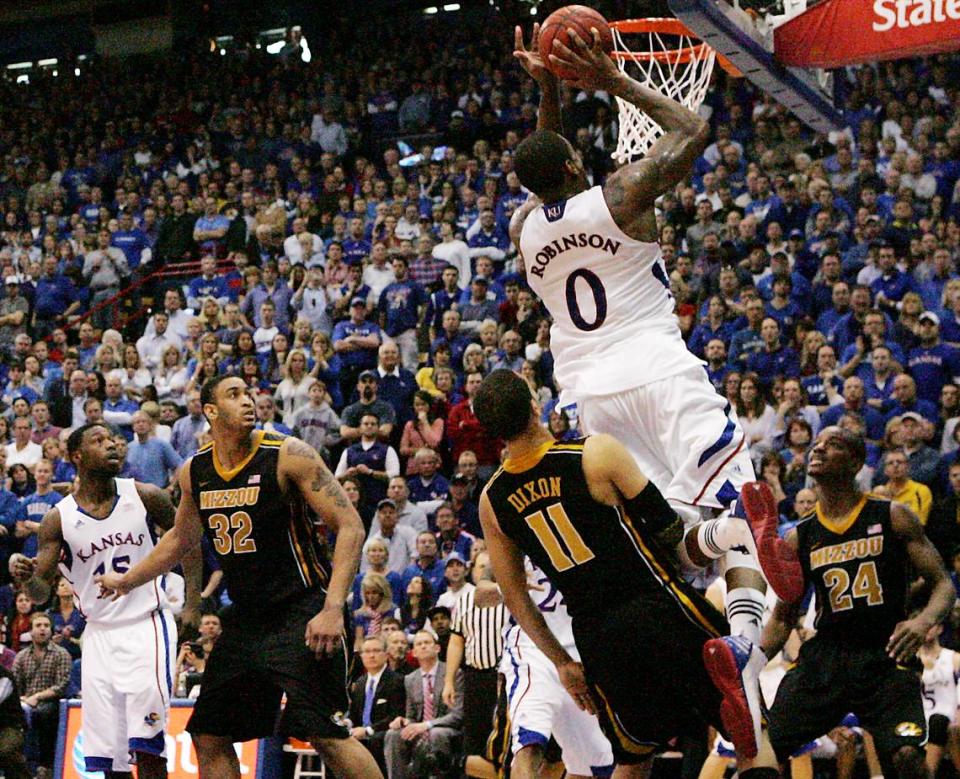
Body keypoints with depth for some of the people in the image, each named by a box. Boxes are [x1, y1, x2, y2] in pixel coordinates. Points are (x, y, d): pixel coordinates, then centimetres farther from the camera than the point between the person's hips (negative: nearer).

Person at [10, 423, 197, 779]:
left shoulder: (145, 497, -3)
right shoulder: (59, 519, -2)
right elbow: (41, 594, -3)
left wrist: (192, 606, 3)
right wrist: (27, 578, -27)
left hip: (146, 626, -2)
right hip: (99, 634, 2)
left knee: (146, 744, -13)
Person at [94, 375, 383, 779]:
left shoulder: (287, 454, -12)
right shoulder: (194, 471, 6)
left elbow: (350, 527, -15)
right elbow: (181, 539, 27)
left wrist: (333, 609, -23)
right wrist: (127, 580, 32)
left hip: (300, 612, -7)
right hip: (245, 618, 7)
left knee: (324, 733, -18)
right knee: (209, 736, 9)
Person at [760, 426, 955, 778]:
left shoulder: (893, 517, 1)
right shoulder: (800, 538, 10)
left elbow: (942, 584, -1)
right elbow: (783, 617, 17)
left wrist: (924, 621, -23)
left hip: (885, 656, -4)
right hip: (823, 657, 4)